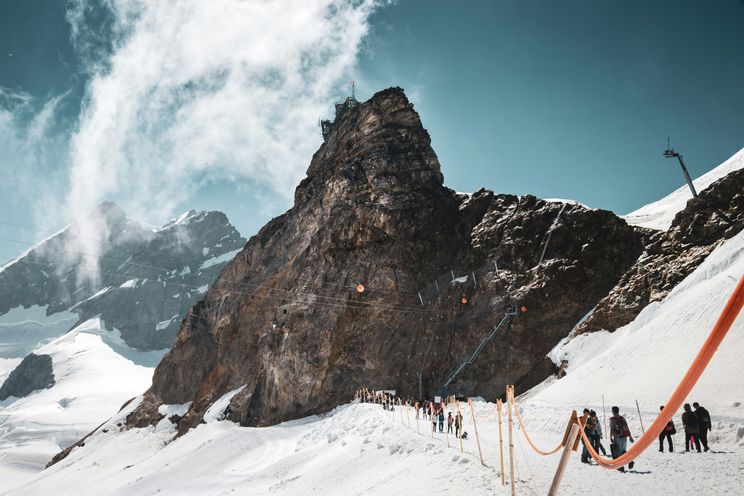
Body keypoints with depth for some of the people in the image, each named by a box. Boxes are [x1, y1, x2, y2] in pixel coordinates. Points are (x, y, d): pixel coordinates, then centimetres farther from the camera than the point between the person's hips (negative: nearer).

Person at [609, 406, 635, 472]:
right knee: (623, 451, 20)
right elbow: (627, 428, 9)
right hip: (624, 437, 5)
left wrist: (611, 438, -8)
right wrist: (630, 436, 14)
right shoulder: (622, 418, 9)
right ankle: (630, 461, -1)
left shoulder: (612, 419, -5)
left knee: (618, 452, 3)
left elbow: (612, 429, -11)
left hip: (617, 437, -5)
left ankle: (621, 467, 1)